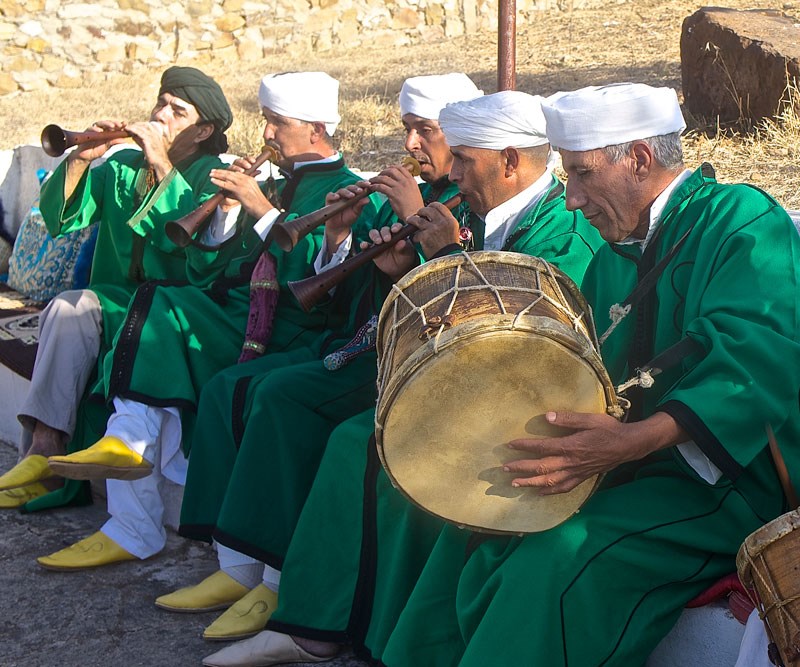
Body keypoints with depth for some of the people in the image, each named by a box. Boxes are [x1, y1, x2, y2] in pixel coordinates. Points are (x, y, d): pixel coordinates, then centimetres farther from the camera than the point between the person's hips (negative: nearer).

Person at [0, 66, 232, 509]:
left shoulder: (213, 177, 3)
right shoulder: (121, 165, 16)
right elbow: (59, 220, 6)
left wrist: (163, 166, -19)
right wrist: (81, 159, -8)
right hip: (115, 302, 5)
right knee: (71, 306, -28)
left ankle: (44, 448, -26)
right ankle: (44, 448, -31)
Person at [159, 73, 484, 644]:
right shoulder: (401, 197, 20)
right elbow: (343, 290, 19)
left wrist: (416, 217, -19)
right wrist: (339, 231, 1)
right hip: (357, 345, 9)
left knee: (281, 391, -27)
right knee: (228, 387, -6)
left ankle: (281, 579, -18)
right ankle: (238, 569, -6)